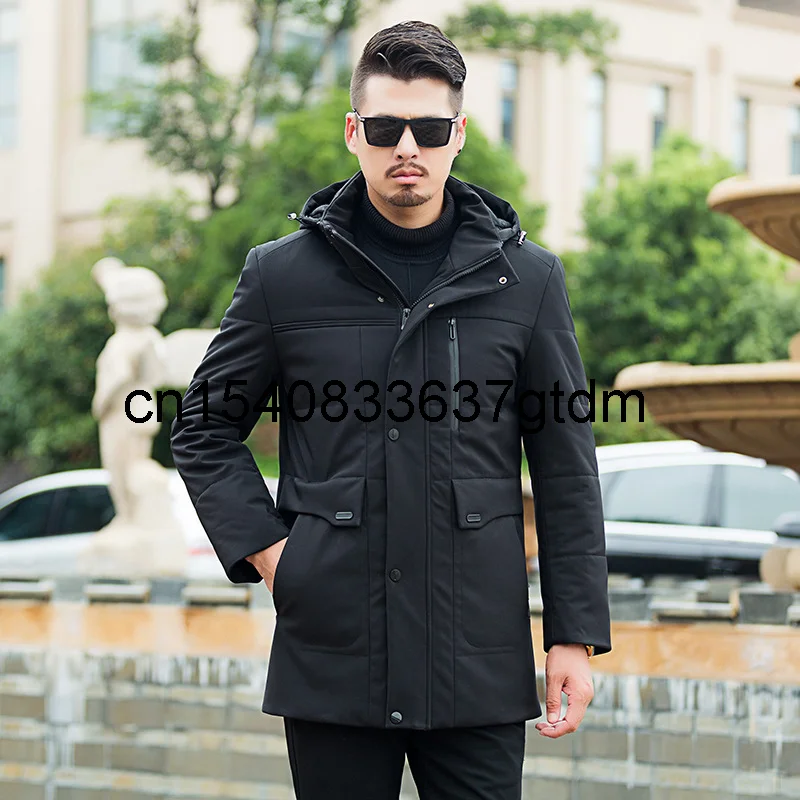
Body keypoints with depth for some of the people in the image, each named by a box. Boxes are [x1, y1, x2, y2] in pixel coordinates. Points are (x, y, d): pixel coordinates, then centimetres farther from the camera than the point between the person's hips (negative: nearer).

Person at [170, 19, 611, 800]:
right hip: (332, 654, 0)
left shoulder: (525, 278, 5)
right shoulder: (282, 274, 4)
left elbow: (566, 470, 6)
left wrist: (576, 634, 1)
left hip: (480, 661, 0)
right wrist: (261, 546, -1)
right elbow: (204, 427, 13)